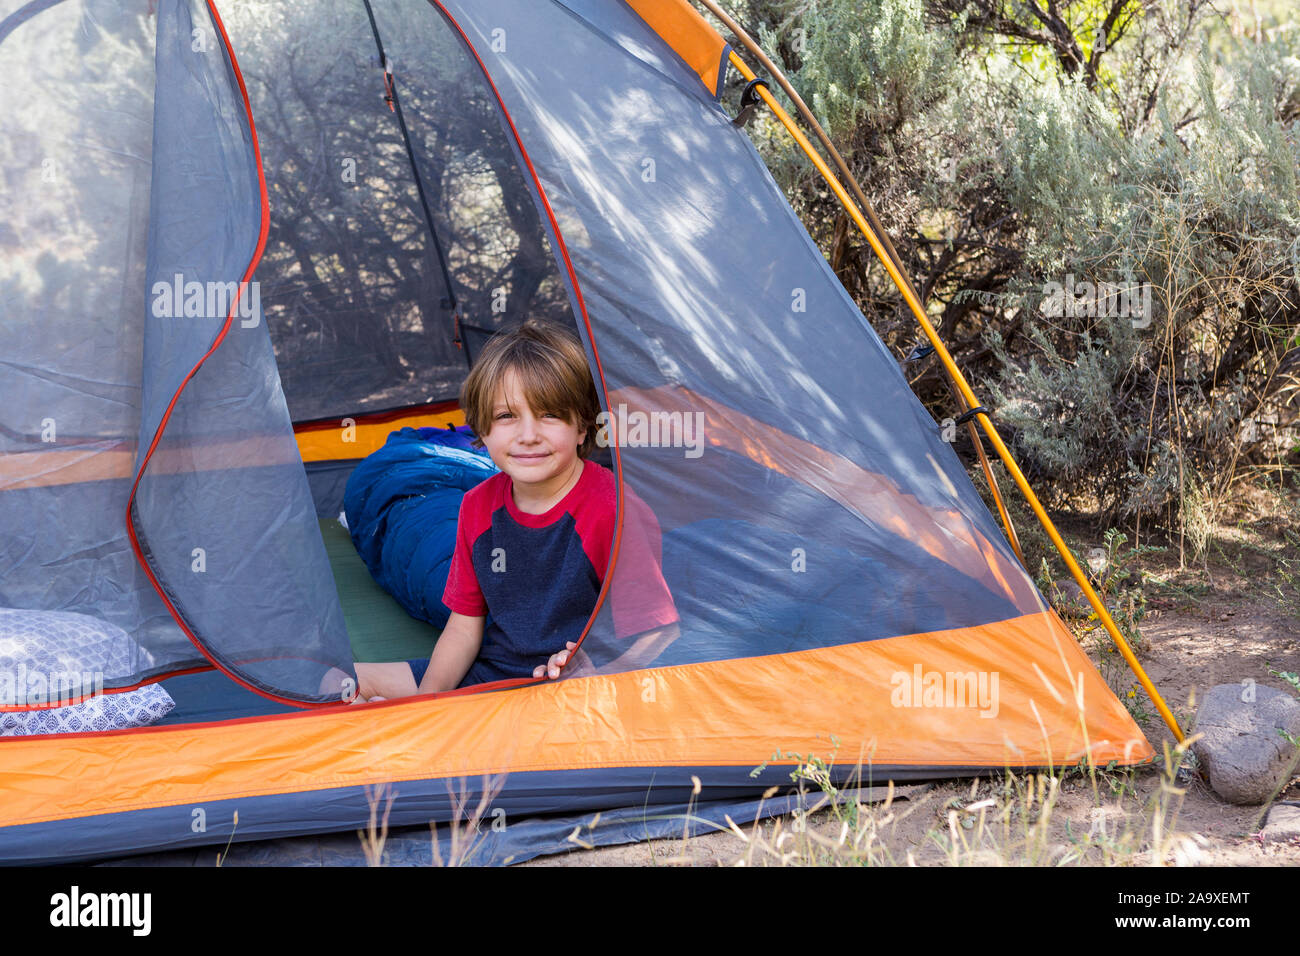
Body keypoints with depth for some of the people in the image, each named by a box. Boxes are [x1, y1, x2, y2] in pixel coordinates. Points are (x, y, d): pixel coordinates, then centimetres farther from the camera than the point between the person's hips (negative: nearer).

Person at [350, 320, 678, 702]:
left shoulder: (615, 513, -20)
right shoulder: (478, 506, 2)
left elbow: (659, 638, -20)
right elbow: (464, 628, 7)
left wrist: (592, 681, -38)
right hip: (487, 675, 6)